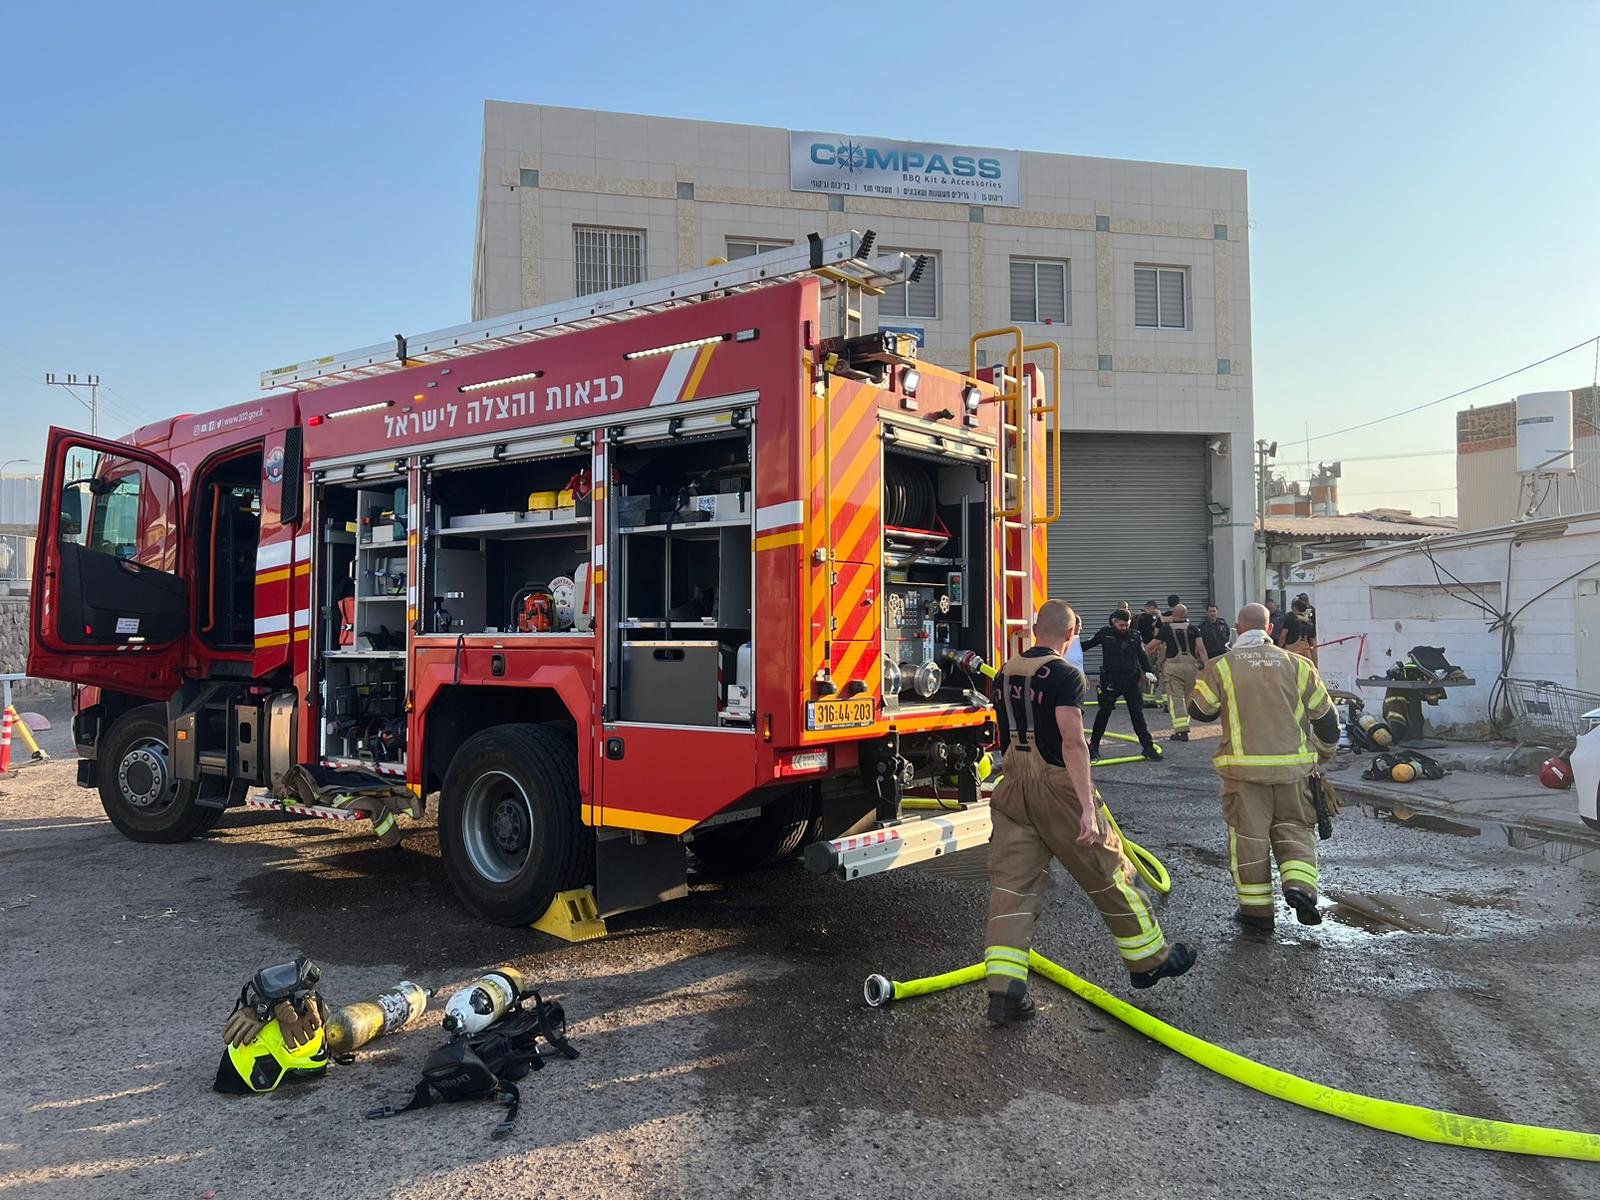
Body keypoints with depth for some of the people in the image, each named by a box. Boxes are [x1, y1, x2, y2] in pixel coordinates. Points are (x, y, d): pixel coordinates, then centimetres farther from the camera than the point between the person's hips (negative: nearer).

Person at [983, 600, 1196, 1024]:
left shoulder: (1003, 675, 11)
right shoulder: (1066, 676, -11)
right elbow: (1072, 741, -21)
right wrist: (1088, 807, -24)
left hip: (1012, 786, 6)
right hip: (1056, 786, -6)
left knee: (1011, 882, 4)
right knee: (1109, 872, 11)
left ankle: (1003, 989, -2)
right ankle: (1149, 958, 27)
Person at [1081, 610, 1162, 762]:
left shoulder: (1134, 636, 1)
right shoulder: (1104, 633, -3)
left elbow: (1142, 655, 10)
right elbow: (1088, 644, 11)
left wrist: (1148, 671, 1)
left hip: (1131, 681, 1)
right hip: (1110, 681, -1)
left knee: (1137, 714, 3)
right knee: (1103, 713, 8)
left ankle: (1148, 747, 9)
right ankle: (1094, 746, 21)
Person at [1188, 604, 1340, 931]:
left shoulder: (1222, 667, -3)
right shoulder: (1298, 665, 4)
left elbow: (1199, 711, 4)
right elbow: (1325, 716, 9)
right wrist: (1325, 752, 27)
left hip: (1244, 766, -2)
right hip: (1292, 765, 2)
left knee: (1248, 834, 6)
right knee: (1293, 826, 16)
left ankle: (1257, 908, 12)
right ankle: (1299, 885, -4)